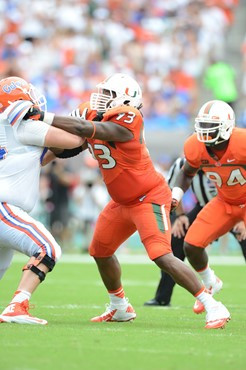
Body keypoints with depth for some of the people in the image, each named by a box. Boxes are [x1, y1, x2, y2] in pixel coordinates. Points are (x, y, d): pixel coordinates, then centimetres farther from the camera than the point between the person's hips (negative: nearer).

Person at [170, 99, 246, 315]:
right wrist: (176, 196, -11)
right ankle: (210, 284, 27)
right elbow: (187, 173, 5)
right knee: (192, 245, -4)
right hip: (225, 202, 5)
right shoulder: (195, 148, -17)